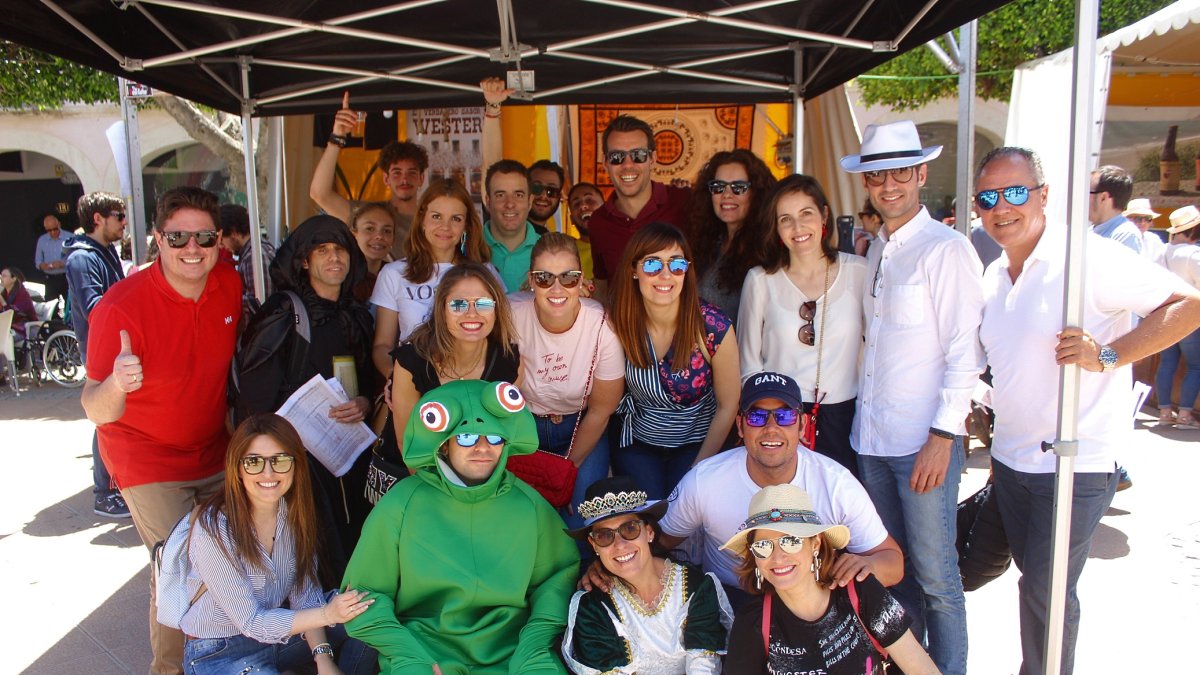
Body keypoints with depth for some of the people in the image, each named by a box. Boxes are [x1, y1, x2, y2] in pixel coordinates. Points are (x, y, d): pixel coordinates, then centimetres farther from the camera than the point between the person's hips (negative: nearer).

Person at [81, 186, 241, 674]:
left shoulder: (230, 285, -9)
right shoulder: (120, 307, -23)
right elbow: (96, 410, -25)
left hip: (215, 455, 5)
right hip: (149, 463, -5)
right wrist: (114, 387, -47)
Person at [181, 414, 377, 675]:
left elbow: (304, 594, -4)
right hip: (219, 653, -6)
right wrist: (328, 614, -32)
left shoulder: (295, 513, -8)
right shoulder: (213, 529, -25)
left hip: (275, 630, 6)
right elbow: (251, 622, -22)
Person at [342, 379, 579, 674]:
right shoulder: (401, 505, -4)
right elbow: (364, 593, 1)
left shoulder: (528, 504, 1)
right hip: (424, 647, -2)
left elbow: (559, 573, 9)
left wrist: (534, 645, -5)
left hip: (511, 650, 3)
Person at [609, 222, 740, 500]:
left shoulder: (714, 327, -19)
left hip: (697, 443, -1)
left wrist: (698, 470, -9)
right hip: (637, 445, 1)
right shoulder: (621, 324, -14)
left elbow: (727, 406, -8)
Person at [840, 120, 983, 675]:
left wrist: (943, 436, -15)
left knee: (935, 576, 4)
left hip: (924, 441, -7)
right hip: (872, 438, 7)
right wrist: (865, 417, 10)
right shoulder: (876, 251, 12)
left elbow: (966, 352, -12)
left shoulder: (946, 249, -10)